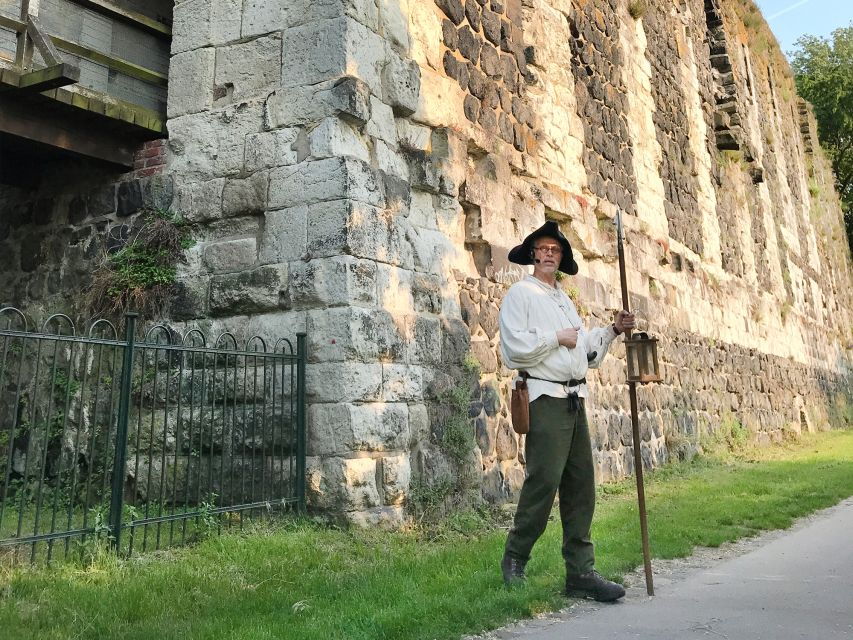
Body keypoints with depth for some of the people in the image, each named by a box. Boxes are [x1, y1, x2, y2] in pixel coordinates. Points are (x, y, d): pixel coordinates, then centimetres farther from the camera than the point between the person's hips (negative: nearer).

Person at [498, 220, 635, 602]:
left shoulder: (565, 301, 24)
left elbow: (586, 352, 24)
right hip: (545, 397, -7)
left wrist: (612, 331, 11)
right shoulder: (520, 294, 0)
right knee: (544, 481, -11)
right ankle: (514, 561, 7)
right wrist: (557, 338, -8)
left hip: (575, 398, 8)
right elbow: (514, 348, -14)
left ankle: (580, 572, 9)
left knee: (580, 485, 4)